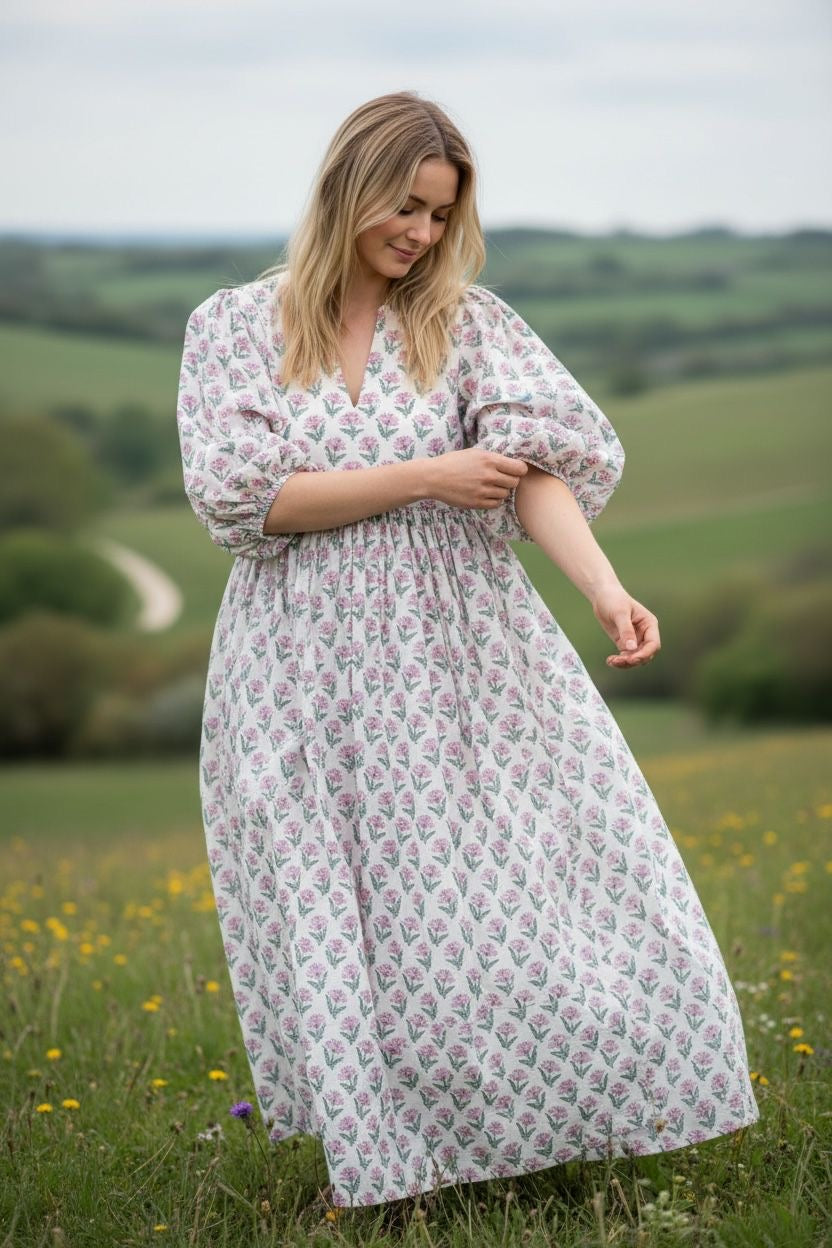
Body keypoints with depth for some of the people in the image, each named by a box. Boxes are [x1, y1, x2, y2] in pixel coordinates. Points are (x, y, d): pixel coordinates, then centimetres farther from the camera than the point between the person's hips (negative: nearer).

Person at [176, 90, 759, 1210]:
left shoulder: (468, 322, 3)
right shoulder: (234, 328, 1)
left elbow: (535, 466, -11)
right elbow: (243, 497, -10)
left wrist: (604, 587, -29)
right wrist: (425, 477, -13)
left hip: (464, 655, 1)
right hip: (313, 675, -1)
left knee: (520, 893, -2)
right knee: (350, 924, 4)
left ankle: (548, 1121, 16)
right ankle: (380, 1151, 20)